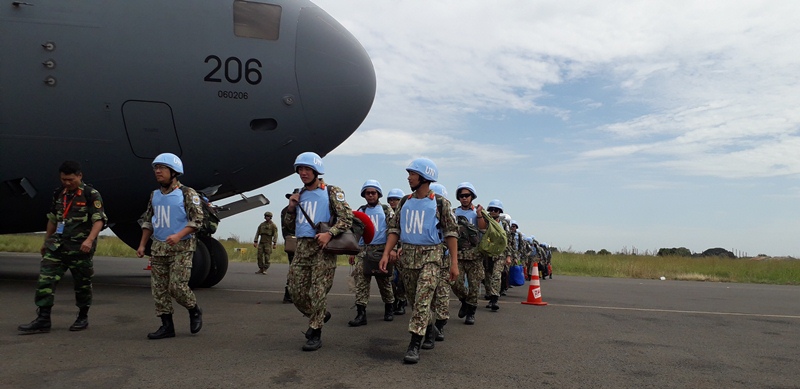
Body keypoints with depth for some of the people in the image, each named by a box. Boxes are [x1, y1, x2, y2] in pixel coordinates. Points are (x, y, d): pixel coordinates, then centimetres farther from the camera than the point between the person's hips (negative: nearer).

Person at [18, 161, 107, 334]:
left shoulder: (91, 195, -8)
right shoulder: (58, 194, 11)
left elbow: (99, 221, -16)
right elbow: (52, 219, 21)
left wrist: (90, 239, -30)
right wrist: (46, 241, 24)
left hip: (80, 249, -5)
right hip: (57, 247, 5)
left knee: (82, 285, 5)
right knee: (45, 280, -5)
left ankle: (83, 318, 21)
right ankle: (43, 320, -2)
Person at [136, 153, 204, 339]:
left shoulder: (187, 193, -8)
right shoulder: (155, 195, 11)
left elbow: (197, 220, -13)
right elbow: (147, 221, 18)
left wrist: (178, 236, -25)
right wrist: (142, 245, 11)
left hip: (182, 247, -6)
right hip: (159, 247, 6)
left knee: (177, 286, -11)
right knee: (159, 288, 4)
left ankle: (195, 311, 16)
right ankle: (167, 326, 12)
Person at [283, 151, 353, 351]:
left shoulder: (332, 192, -1)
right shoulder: (299, 196, 16)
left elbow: (347, 218, -9)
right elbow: (291, 226, 22)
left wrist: (329, 234, -22)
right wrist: (291, 209, 4)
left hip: (323, 247, -6)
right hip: (302, 247, 6)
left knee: (318, 292, -5)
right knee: (296, 290, 5)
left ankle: (315, 334, 7)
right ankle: (320, 315, 30)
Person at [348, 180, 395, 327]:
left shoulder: (386, 210, 4)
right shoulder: (361, 211, 15)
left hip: (381, 249, -3)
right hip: (363, 250, 3)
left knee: (384, 281, 6)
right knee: (360, 281, -8)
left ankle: (389, 309, 25)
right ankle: (361, 314, -8)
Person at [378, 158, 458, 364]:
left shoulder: (440, 203, -6)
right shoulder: (405, 202, 7)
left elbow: (451, 233, -5)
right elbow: (394, 229, 8)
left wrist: (454, 262, -10)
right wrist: (386, 254, -2)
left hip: (430, 255, -5)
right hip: (407, 254, 5)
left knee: (422, 300, -14)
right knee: (414, 299, 15)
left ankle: (414, 345, -12)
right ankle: (428, 328, 38)